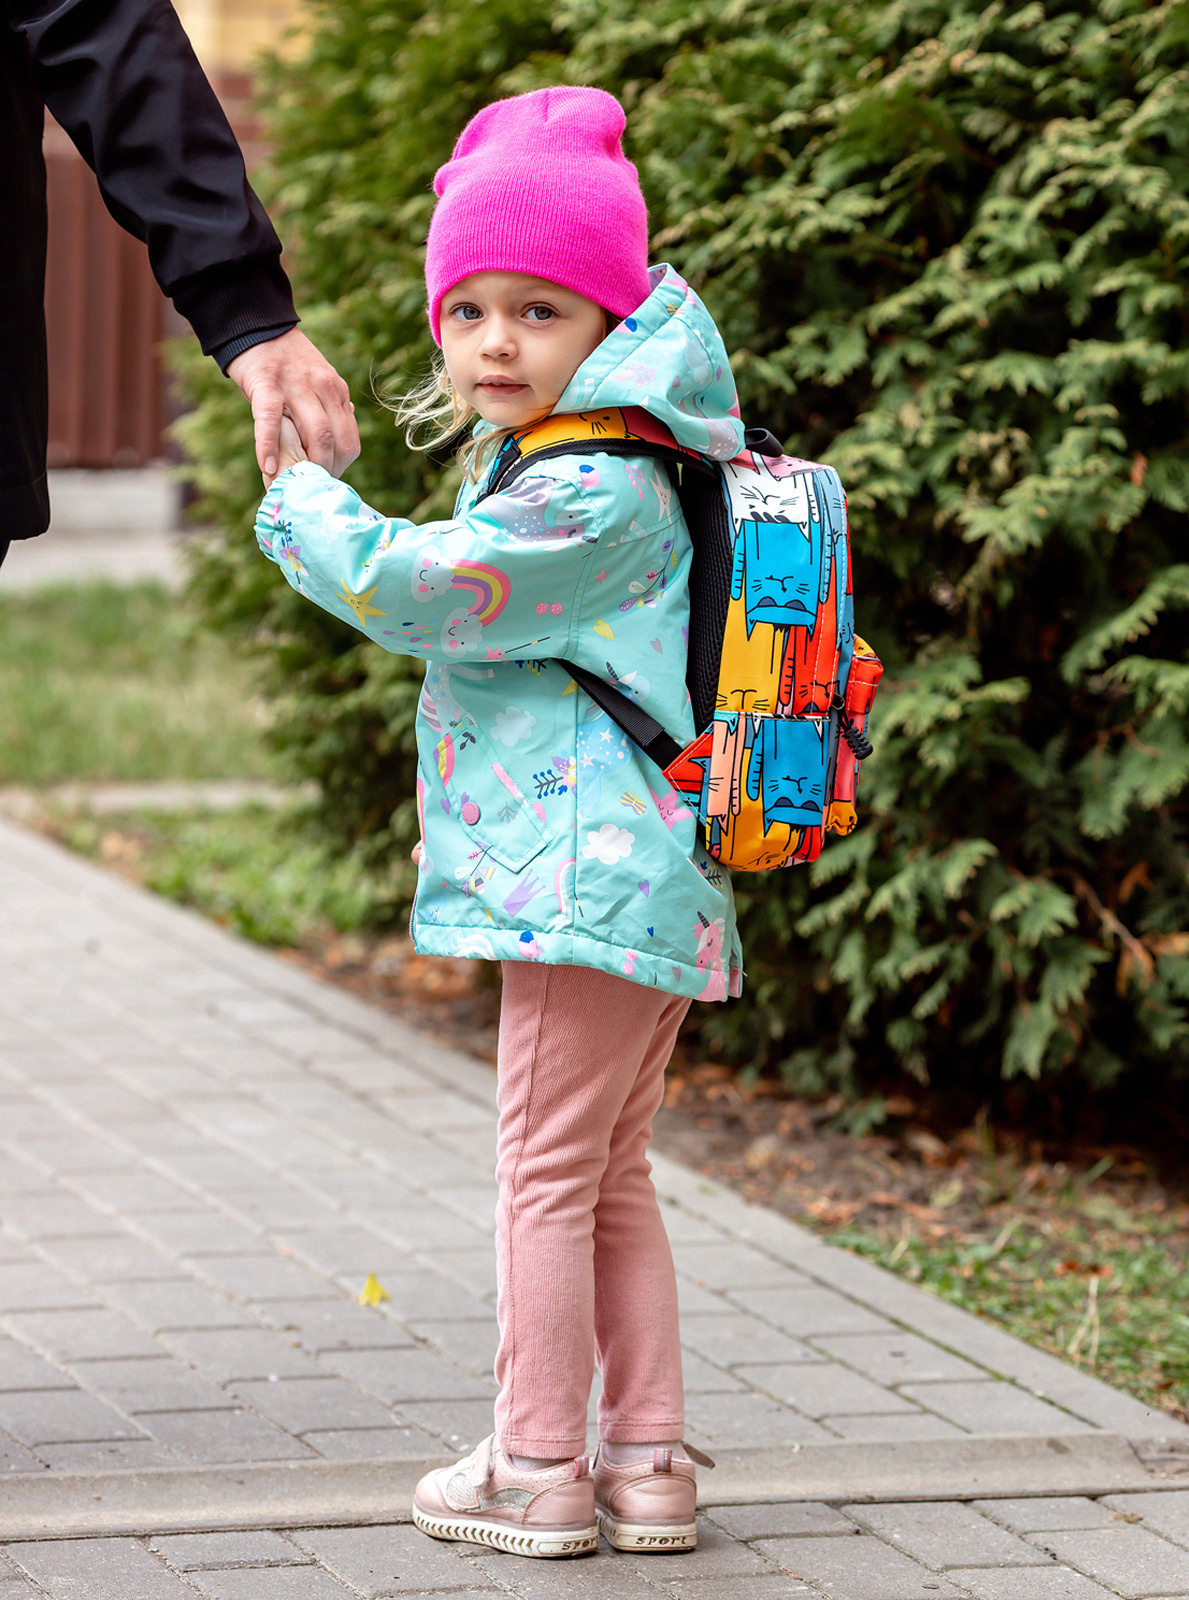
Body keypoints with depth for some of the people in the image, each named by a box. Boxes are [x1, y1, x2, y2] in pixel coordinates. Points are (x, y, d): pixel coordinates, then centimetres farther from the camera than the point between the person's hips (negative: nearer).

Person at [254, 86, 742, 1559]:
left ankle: (538, 1470, 4)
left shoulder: (595, 494, -16)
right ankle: (647, 1464, 19)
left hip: (592, 876, -11)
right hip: (648, 885, 11)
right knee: (608, 1178, 15)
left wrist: (301, 501, -2)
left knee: (549, 1172, -3)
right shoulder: (587, 472, 16)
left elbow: (412, 589, -17)